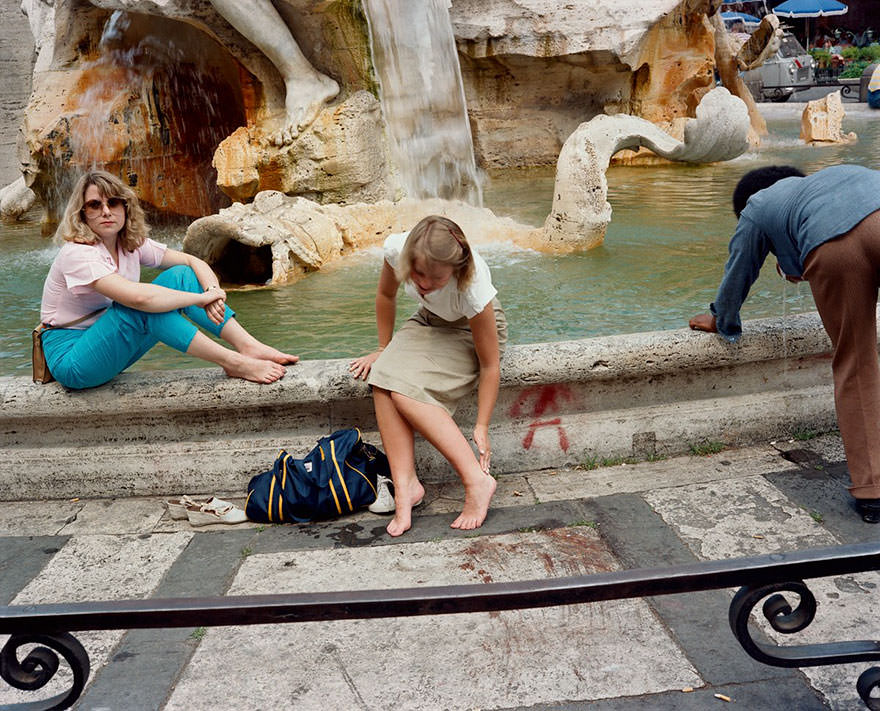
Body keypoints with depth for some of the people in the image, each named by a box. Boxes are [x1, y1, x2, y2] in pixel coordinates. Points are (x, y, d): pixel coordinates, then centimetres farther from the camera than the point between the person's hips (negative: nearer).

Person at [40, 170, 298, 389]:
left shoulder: (132, 243, 2)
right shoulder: (77, 253, -21)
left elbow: (193, 261, 1)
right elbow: (138, 297, -35)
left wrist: (212, 291, -21)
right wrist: (201, 299, -27)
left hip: (109, 347, 7)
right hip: (70, 360, -7)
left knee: (179, 275, -8)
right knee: (143, 306, -32)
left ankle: (250, 347, -19)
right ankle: (233, 363, -28)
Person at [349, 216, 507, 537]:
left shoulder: (472, 288, -37)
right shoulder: (397, 248, -26)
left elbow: (490, 365, -26)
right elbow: (386, 295, -2)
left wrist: (481, 428, -23)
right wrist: (384, 350, 5)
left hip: (471, 330, -5)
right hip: (430, 320, 5)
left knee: (406, 392, -28)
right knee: (385, 380, -25)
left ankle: (477, 480, -25)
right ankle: (405, 485, -22)